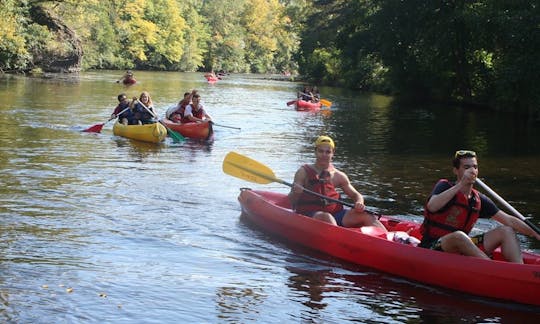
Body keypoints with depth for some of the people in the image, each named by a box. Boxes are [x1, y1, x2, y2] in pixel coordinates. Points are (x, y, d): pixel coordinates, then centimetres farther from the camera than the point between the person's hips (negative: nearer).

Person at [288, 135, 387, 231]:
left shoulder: (338, 176, 15)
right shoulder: (304, 172, 4)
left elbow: (356, 195, 20)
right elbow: (291, 201, -1)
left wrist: (359, 203, -4)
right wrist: (295, 193, -25)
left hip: (335, 213, 4)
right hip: (310, 214, -4)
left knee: (367, 216, -15)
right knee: (326, 218, -38)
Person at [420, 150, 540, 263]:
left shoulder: (479, 200, 8)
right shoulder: (444, 186, -7)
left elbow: (509, 221, 10)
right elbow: (432, 207, -30)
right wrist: (461, 184, -29)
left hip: (462, 248, 7)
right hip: (433, 248, -6)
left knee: (506, 231, -2)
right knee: (459, 236, -38)